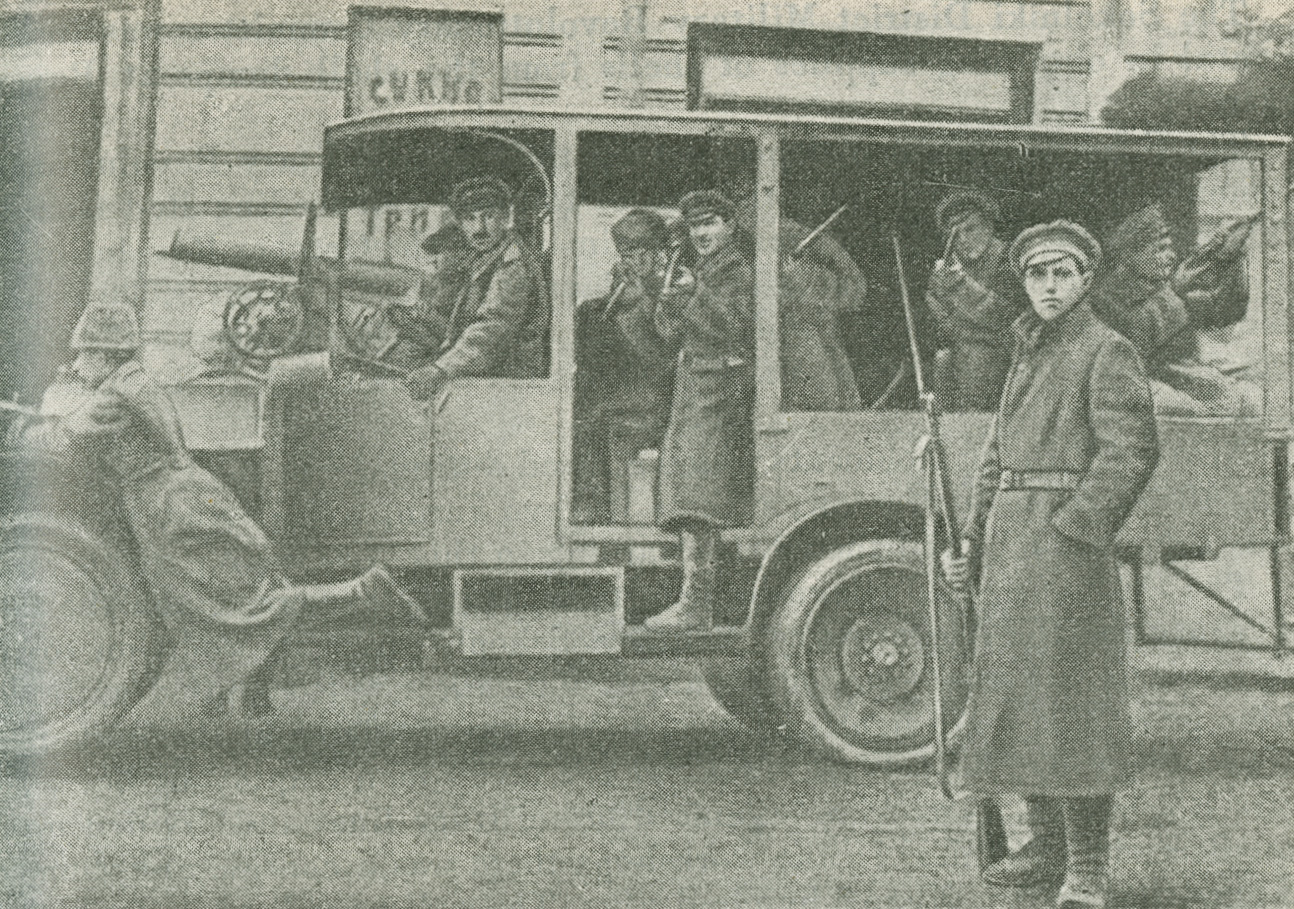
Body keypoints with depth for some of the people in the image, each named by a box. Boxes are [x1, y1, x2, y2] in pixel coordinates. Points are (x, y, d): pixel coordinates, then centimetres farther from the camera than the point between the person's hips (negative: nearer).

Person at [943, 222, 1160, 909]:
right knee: (1012, 690, 10)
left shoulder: (1107, 351, -5)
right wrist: (972, 545, 15)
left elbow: (1133, 450, -16)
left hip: (1065, 541, -9)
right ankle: (1047, 845, 20)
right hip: (1011, 541, 9)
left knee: (1067, 695, -10)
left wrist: (1073, 532, -20)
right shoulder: (1028, 355, 21)